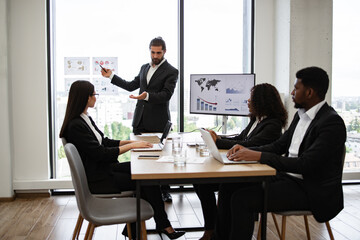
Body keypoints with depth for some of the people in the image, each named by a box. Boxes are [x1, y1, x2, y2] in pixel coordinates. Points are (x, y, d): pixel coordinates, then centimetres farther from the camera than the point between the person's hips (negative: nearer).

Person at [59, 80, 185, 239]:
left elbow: (105, 141, 15)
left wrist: (131, 141, 5)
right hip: (96, 179, -9)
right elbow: (100, 153, -23)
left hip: (104, 167, 9)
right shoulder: (76, 126, -20)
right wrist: (131, 146, -17)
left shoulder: (85, 119, 11)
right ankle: (163, 226, 7)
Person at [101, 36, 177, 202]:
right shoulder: (144, 68, 15)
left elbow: (166, 95, -16)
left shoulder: (171, 72, -5)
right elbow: (131, 86, 21)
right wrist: (111, 76, 19)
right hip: (140, 120, 6)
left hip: (158, 122, -5)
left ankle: (165, 192, 16)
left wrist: (147, 96, -31)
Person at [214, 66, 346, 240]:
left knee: (242, 199, -23)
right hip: (286, 176, 9)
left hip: (311, 190, -9)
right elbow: (279, 145, 14)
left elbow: (306, 164, -25)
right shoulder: (301, 115, 12)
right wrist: (247, 150, -3)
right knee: (228, 186, -1)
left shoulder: (332, 123, -18)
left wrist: (259, 156, -26)